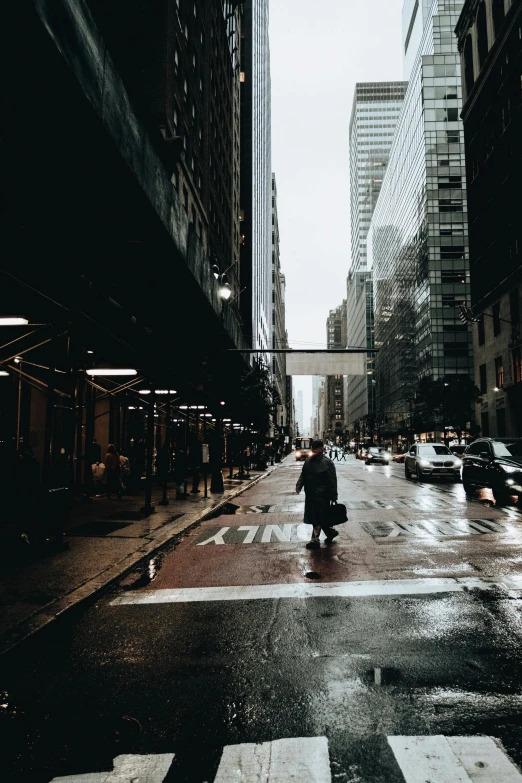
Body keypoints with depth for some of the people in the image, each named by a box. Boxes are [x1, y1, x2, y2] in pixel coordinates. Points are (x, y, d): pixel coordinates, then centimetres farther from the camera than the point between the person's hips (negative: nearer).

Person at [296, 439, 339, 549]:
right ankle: (330, 532, 34)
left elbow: (333, 481, -9)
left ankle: (315, 540, 8)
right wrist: (299, 485, -6)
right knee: (316, 518, 15)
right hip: (310, 495, 7)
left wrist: (333, 497, -10)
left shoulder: (327, 463, -9)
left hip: (321, 495, -7)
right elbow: (303, 475, 13)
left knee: (318, 519, -2)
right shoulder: (308, 461, 9)